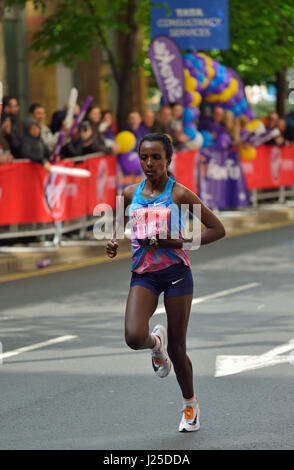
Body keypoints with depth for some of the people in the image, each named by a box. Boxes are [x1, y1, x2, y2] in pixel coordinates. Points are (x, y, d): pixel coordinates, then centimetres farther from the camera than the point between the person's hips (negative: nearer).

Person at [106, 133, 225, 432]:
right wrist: (113, 243, -1)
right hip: (143, 274, 3)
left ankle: (190, 405, 28)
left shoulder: (179, 194, -7)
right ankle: (156, 342, 16)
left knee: (176, 349, 3)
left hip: (176, 271, -3)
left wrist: (179, 242, -14)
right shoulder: (130, 194, 4)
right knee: (134, 337, -22)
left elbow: (217, 229, -5)